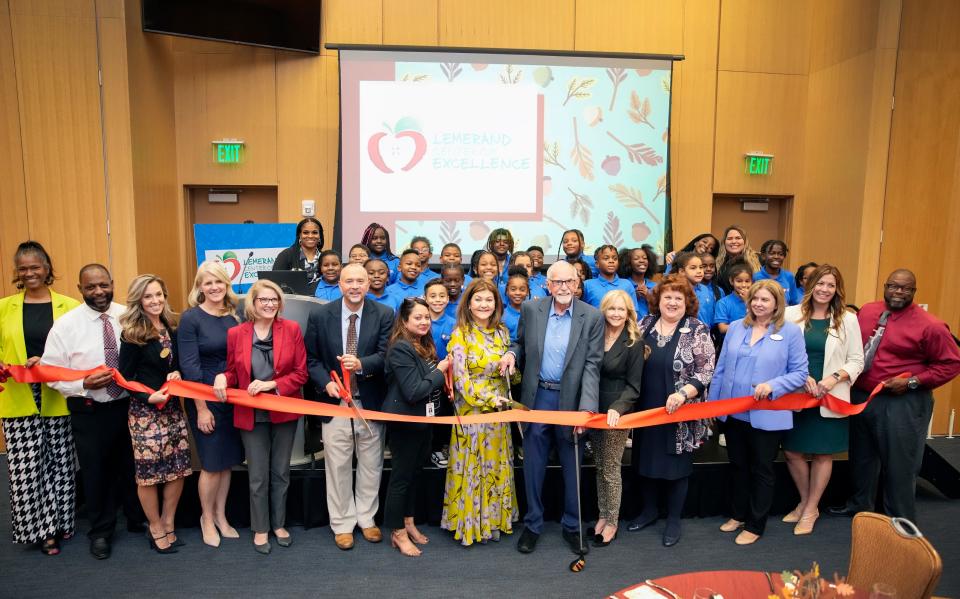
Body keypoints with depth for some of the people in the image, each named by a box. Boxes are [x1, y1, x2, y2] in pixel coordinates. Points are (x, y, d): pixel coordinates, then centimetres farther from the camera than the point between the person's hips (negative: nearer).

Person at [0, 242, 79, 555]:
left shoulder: (69, 306, 0)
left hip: (58, 397, -1)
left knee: (59, 461, 9)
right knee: (27, 466, 3)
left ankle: (60, 520, 25)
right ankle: (39, 528, 17)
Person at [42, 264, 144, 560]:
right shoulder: (65, 325, -9)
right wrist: (84, 384, -23)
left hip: (129, 405, 2)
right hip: (89, 412, -1)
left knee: (132, 467, 17)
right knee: (96, 473, 13)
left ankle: (138, 521, 39)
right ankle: (101, 532, 34)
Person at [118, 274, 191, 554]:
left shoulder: (171, 329, 6)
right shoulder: (132, 334, -10)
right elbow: (125, 377, -9)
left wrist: (177, 374, -5)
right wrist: (150, 397, -20)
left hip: (172, 408, 5)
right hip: (145, 411, -5)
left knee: (179, 467, 7)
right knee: (148, 471, 3)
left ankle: (168, 522, 25)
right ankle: (156, 528, 22)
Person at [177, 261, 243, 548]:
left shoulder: (235, 316, 4)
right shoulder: (190, 318, -10)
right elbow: (189, 366, -12)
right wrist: (201, 408, -14)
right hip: (205, 400, -5)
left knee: (228, 460, 13)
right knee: (212, 463, 4)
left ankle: (220, 516, 30)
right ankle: (207, 518, 26)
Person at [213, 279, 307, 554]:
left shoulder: (292, 329, -6)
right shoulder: (236, 334, -4)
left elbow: (300, 373, -6)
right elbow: (233, 372, 5)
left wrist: (271, 384, -18)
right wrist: (222, 378, -17)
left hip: (284, 413, 0)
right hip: (252, 415, 0)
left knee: (281, 472, 14)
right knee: (258, 476, 9)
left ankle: (279, 524, 32)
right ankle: (260, 528, 27)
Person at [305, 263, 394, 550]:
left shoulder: (384, 314, -5)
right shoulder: (320, 315, -3)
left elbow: (386, 355, -12)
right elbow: (311, 358, 3)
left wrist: (361, 364, -31)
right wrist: (326, 382, -13)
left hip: (370, 402, 0)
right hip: (335, 402, 0)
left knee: (370, 465, 13)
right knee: (338, 466, 9)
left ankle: (367, 518, 32)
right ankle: (342, 524, 26)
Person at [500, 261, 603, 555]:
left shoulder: (592, 317, -7)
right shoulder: (530, 309, -1)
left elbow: (592, 365, -10)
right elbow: (520, 342, 12)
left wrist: (587, 407, -20)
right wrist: (512, 354, -12)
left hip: (571, 399, -1)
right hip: (537, 397, 1)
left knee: (572, 468, 13)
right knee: (533, 466, 12)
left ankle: (572, 526, 33)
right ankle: (532, 524, 31)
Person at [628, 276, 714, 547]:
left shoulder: (698, 331, -9)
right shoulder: (645, 324, 3)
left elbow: (706, 372, -11)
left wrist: (683, 394, -25)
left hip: (680, 413, -4)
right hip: (645, 410, 4)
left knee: (677, 465, 10)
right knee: (645, 461, 15)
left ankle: (674, 519, 27)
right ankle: (649, 509, 36)